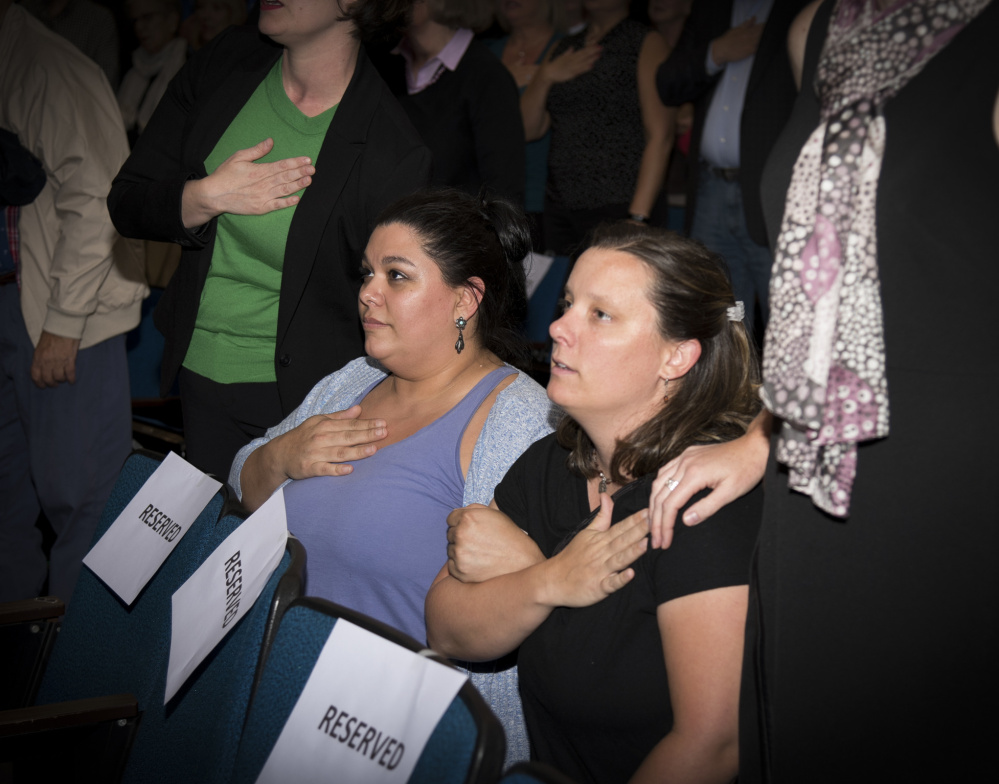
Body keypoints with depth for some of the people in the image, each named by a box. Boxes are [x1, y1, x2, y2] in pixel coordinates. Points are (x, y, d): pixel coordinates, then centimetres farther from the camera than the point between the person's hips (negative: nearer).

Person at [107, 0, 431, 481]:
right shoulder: (225, 62, -3)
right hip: (200, 374, 5)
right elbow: (125, 204, 2)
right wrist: (207, 198, -18)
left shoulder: (393, 153, -19)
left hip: (304, 394, -5)